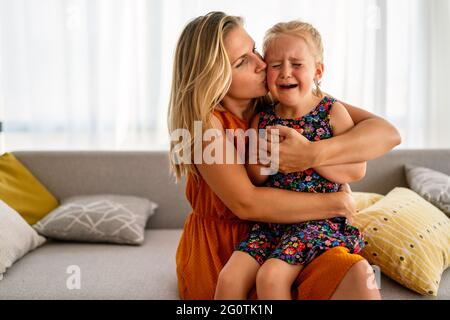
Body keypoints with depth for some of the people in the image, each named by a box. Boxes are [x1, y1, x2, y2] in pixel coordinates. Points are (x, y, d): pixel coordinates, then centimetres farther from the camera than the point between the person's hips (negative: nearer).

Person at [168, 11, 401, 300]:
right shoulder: (203, 120, -14)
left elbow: (388, 133, -12)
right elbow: (245, 203, -25)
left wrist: (313, 155, -29)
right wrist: (340, 203, -18)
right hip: (218, 251, -2)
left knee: (356, 276, -25)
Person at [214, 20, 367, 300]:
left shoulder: (332, 111, -3)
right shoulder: (261, 120, 5)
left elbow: (357, 170, -10)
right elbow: (255, 181, 9)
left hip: (319, 217, -3)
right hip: (272, 219, 4)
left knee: (271, 275, -24)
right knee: (229, 277, -14)